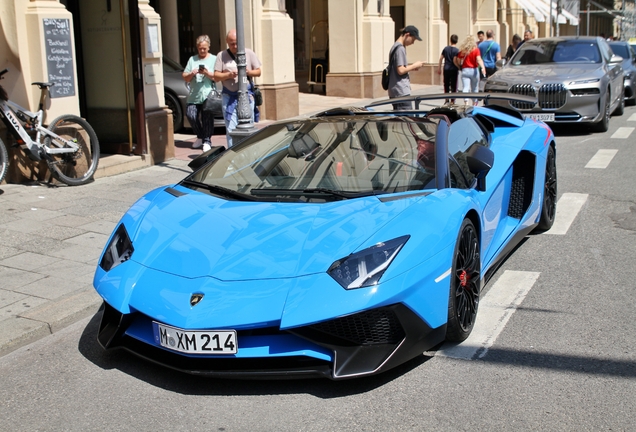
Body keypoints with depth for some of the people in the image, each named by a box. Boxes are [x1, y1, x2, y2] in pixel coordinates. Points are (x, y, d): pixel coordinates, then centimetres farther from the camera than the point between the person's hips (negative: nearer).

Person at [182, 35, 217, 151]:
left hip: (208, 95, -3)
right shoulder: (192, 59, 18)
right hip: (193, 95, 3)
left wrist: (207, 73, -14)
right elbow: (185, 77, 15)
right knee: (190, 115, -8)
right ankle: (200, 137, 14)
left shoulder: (214, 59, 10)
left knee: (207, 118, -7)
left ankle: (206, 141, 5)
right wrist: (191, 74, -5)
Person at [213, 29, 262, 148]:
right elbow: (216, 76, 2)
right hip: (229, 96, 0)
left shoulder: (249, 53, 6)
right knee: (231, 128, -3)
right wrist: (228, 75, -17)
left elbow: (258, 71, 8)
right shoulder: (221, 55, 5)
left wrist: (249, 72, -13)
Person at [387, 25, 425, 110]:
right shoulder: (400, 48, -13)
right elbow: (400, 70, -19)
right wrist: (414, 66, -6)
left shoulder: (395, 47, 18)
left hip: (394, 91, 10)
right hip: (402, 92, -10)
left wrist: (412, 68, 12)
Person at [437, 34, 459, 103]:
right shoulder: (457, 51, -9)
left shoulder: (446, 48, 4)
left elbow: (441, 58, 7)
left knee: (446, 84, 15)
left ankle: (446, 99, 19)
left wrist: (439, 68, 15)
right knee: (453, 86, 2)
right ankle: (452, 101, 1)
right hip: (454, 70, -4)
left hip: (446, 69, 4)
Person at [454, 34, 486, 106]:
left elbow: (457, 61, 5)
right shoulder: (476, 50, -3)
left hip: (465, 70, 0)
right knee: (475, 89, 13)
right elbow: (479, 60, -17)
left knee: (465, 88, -5)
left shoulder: (462, 50, 2)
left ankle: (466, 103, -24)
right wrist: (482, 67, -26)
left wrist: (460, 68, 22)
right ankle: (474, 104, 22)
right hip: (474, 70, 0)